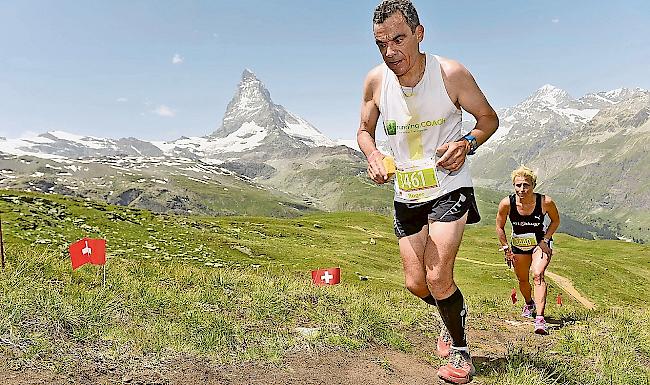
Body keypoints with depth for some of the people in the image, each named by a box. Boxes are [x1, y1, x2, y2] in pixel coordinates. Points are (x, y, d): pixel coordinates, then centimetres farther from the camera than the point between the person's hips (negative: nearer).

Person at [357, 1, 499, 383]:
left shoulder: (451, 73, -14)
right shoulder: (376, 81, -6)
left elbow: (489, 118, -1)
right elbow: (365, 130, 9)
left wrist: (466, 144, -22)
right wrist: (374, 157, -13)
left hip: (449, 190, -4)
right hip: (406, 195, 4)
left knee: (438, 278, -13)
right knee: (415, 283, 9)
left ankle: (461, 354, 13)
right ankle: (455, 314, 43)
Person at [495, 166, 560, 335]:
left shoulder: (545, 202, -26)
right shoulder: (507, 203, -24)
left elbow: (555, 221, -4)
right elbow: (500, 227, -7)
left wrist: (545, 240, -12)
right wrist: (506, 249, -6)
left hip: (540, 243, -2)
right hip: (518, 245, 2)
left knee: (538, 275, -24)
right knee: (522, 280, 15)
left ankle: (540, 318, -27)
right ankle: (529, 304, 47)